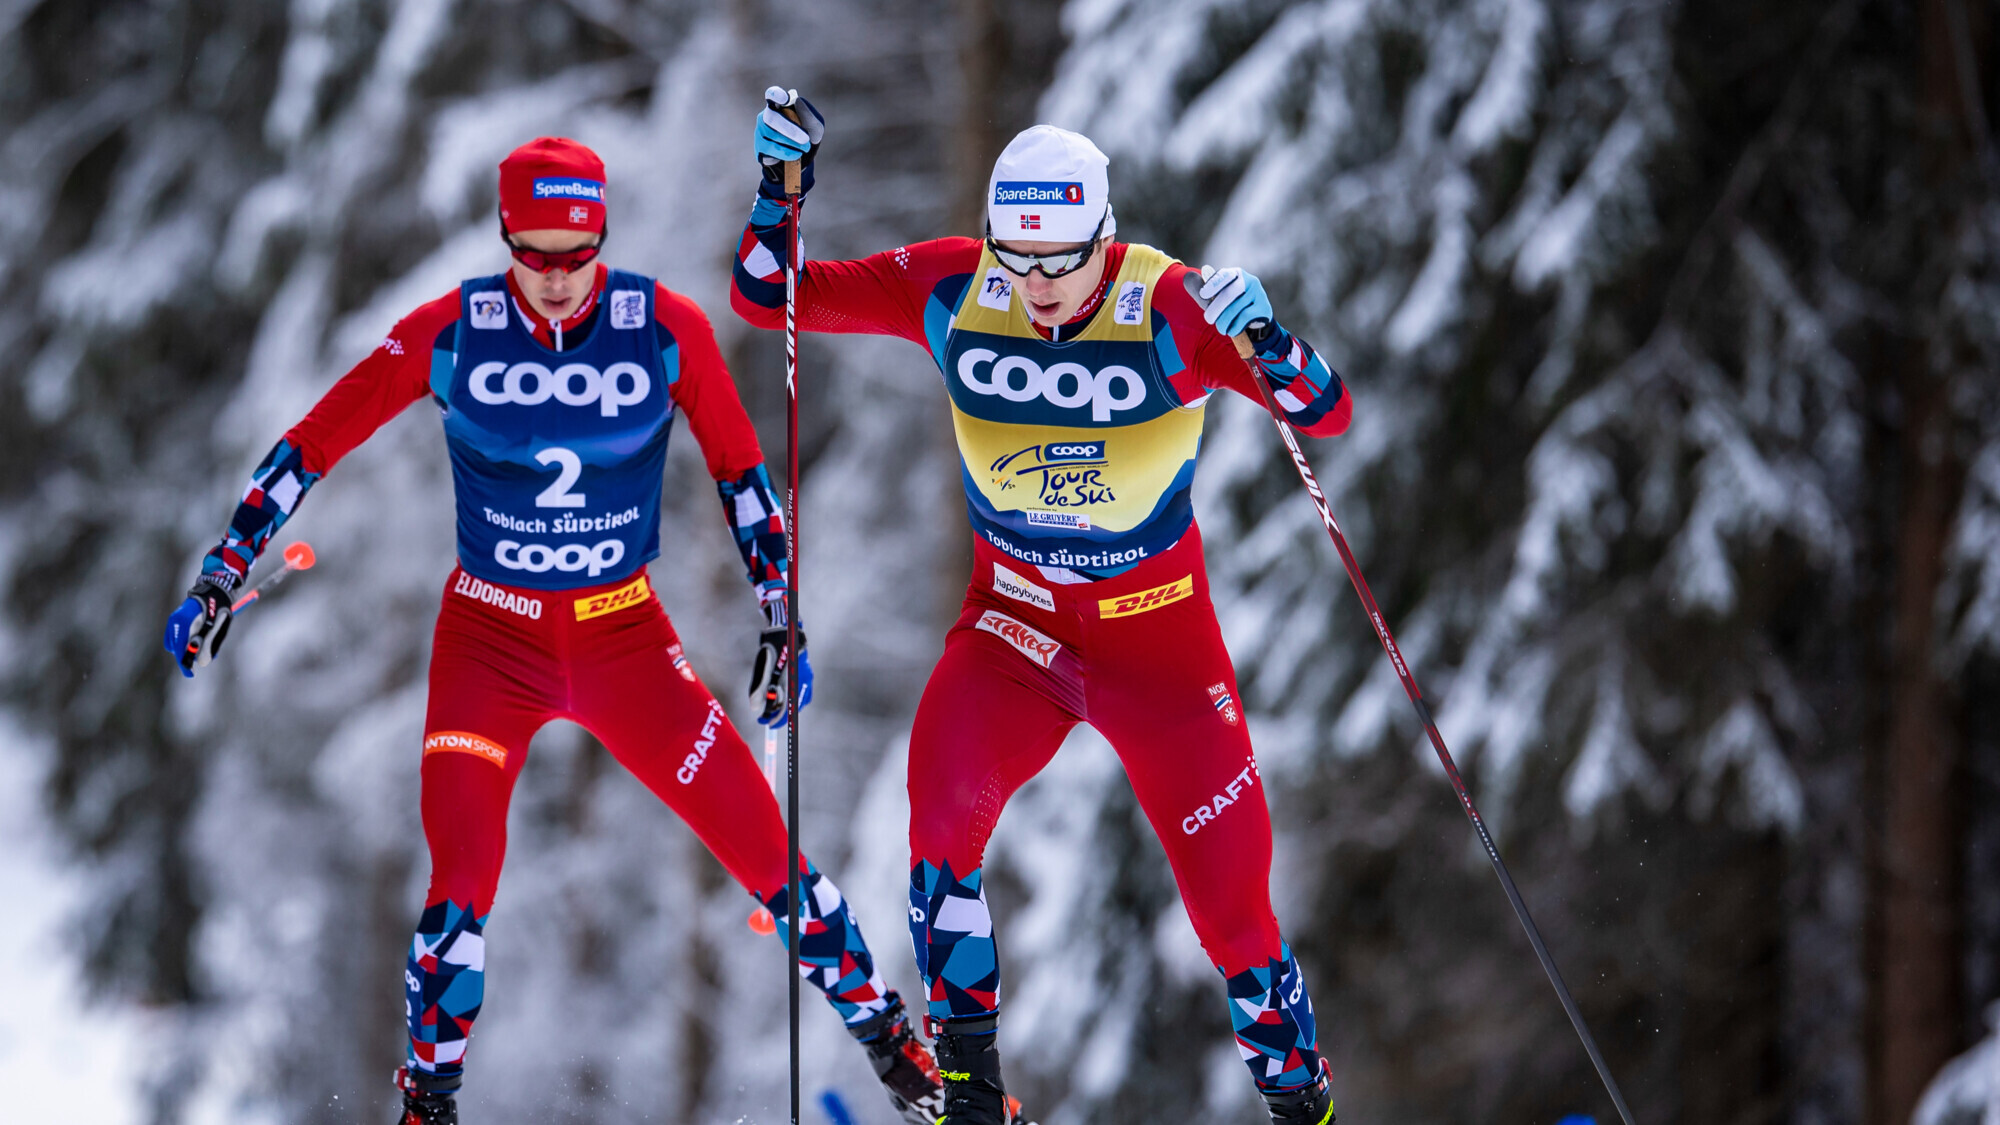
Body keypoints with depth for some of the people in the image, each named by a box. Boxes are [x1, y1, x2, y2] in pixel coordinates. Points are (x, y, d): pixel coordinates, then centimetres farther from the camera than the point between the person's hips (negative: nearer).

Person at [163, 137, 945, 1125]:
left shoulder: (667, 329, -10)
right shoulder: (450, 333, -12)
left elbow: (739, 470, 2)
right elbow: (315, 443, -3)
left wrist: (782, 617, 2)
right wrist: (224, 573, -3)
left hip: (627, 636, 1)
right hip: (492, 637, -1)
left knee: (763, 842, -1)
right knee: (463, 874, -18)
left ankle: (887, 1041, 20)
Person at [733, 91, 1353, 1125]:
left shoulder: (1169, 309, -19)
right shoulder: (953, 291, -12)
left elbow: (1325, 413, -23)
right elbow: (767, 297, -6)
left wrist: (1264, 340, -42)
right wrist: (778, 185, -21)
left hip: (1157, 626, -2)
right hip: (1013, 615, 2)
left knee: (1230, 894, -1)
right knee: (943, 786, -26)